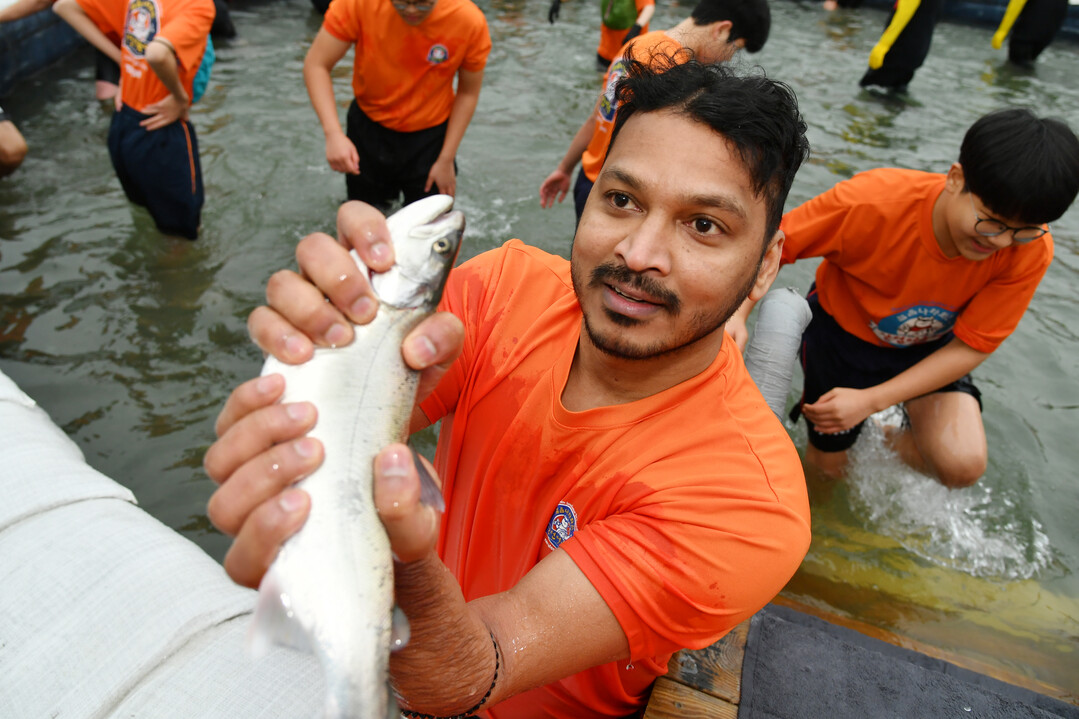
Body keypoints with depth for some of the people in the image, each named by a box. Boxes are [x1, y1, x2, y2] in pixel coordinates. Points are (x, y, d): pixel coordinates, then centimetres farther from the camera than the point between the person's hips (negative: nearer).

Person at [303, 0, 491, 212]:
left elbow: (468, 93, -11)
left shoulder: (470, 21, -24)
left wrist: (446, 160, -10)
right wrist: (333, 134, -34)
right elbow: (316, 65, -19)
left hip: (431, 133, -1)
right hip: (369, 123, 1)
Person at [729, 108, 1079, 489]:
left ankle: (895, 442, 13)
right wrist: (737, 314, -43)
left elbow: (970, 346, -20)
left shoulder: (1030, 251, -25)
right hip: (842, 330, -1)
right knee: (826, 464, 9)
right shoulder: (874, 201, -34)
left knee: (963, 465, -21)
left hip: (930, 349, 2)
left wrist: (870, 401, -29)